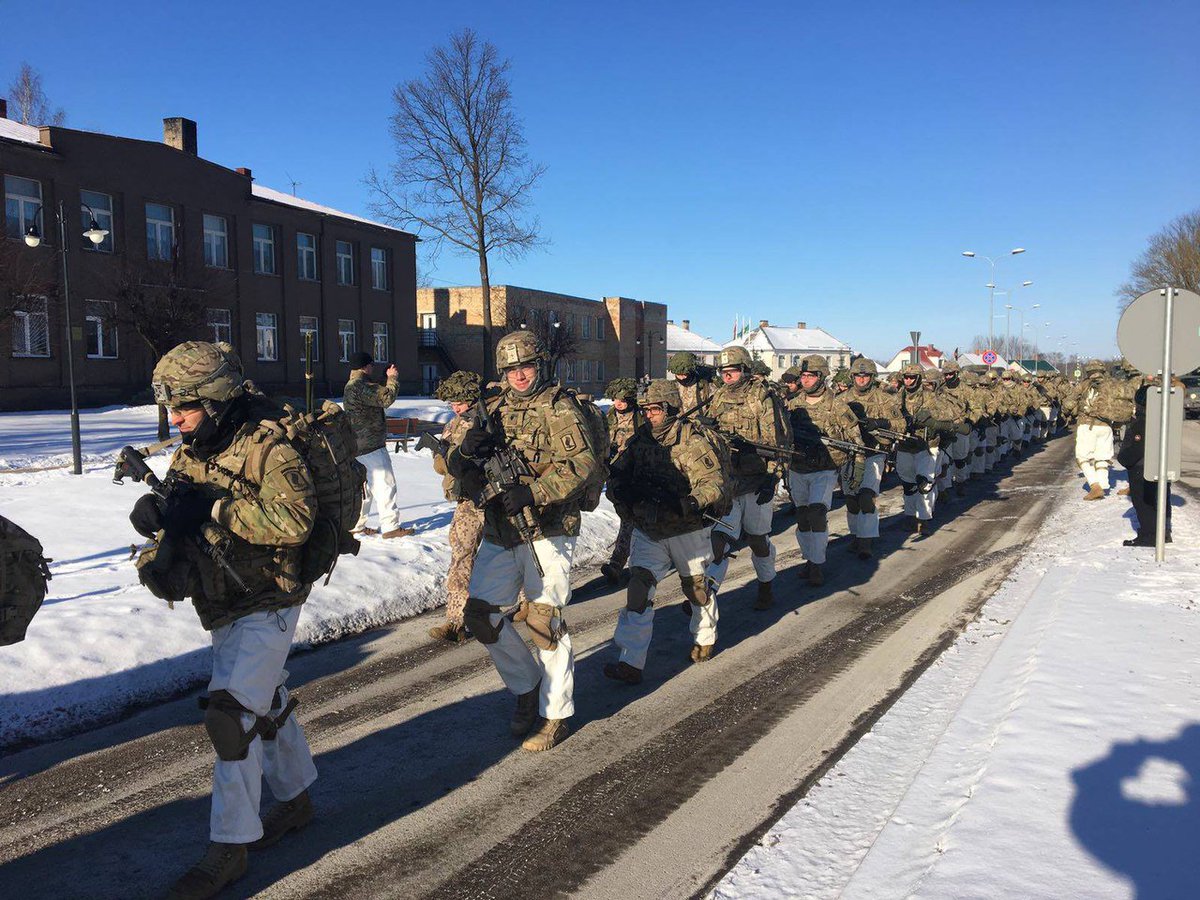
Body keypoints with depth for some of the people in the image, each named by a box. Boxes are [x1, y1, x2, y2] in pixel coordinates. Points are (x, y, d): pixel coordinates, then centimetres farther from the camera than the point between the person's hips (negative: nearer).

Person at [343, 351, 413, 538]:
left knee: (366, 487, 17)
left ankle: (356, 525, 22)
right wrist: (393, 378, -12)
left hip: (360, 446, 11)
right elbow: (387, 398, -24)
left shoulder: (351, 386, 18)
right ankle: (390, 526, -4)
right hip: (371, 446, -11)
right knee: (385, 485, -7)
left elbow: (378, 396, 23)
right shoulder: (360, 386, -18)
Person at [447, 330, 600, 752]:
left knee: (544, 622, -2)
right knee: (480, 613, 3)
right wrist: (466, 450, -13)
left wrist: (532, 492, -27)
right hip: (500, 532, 6)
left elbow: (584, 464, -18)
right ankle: (527, 686, 25)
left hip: (547, 532, -6)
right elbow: (455, 467, 11)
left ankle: (556, 716, 14)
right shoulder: (497, 409, 12)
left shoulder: (558, 407, -5)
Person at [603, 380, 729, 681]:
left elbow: (715, 485, -21)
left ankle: (704, 639, 43)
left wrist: (683, 504, -35)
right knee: (639, 587, -8)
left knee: (695, 587, 15)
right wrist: (625, 495, -15)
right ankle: (630, 662, -6)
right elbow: (616, 475, 7)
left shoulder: (693, 443, -15)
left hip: (686, 531, -3)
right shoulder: (640, 440, 2)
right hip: (648, 531, 4)